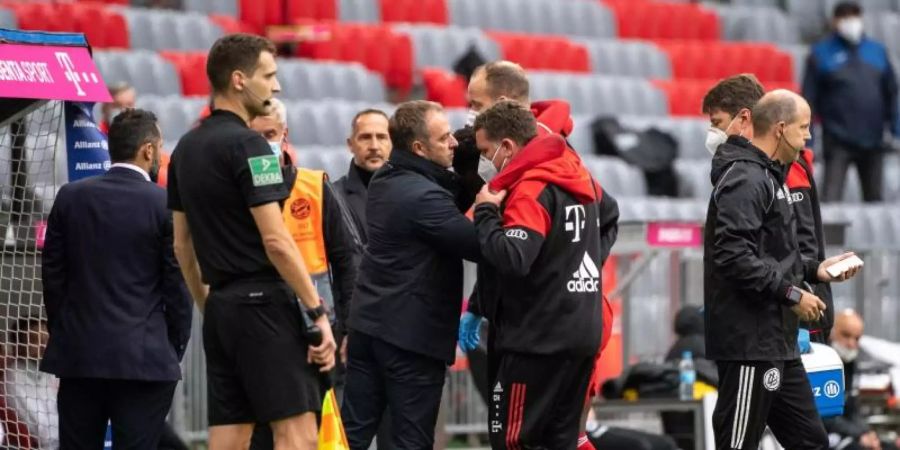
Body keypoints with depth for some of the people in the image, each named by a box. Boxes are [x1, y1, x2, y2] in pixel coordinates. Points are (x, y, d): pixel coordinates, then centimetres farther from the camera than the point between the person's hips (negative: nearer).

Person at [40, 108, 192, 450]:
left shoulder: (70, 197, 2)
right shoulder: (166, 204, -8)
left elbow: (52, 275, 7)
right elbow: (178, 285, -5)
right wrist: (175, 350, 6)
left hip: (78, 355, 3)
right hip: (146, 358, -3)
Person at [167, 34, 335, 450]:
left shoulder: (186, 148, 14)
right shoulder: (246, 143, -12)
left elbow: (182, 245, 18)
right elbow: (276, 240, -16)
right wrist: (317, 313, -14)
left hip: (222, 307, 9)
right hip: (265, 302, -9)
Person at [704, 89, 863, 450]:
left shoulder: (768, 176, 17)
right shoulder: (745, 180, -16)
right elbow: (735, 256, -26)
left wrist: (814, 269, 12)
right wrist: (791, 294, -20)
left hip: (778, 341, 11)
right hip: (750, 341, -11)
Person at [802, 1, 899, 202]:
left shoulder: (877, 51, 11)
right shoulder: (822, 54, 0)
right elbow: (809, 98, -2)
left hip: (872, 140, 4)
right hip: (838, 141, -4)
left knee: (875, 197, 11)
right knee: (831, 197, -11)